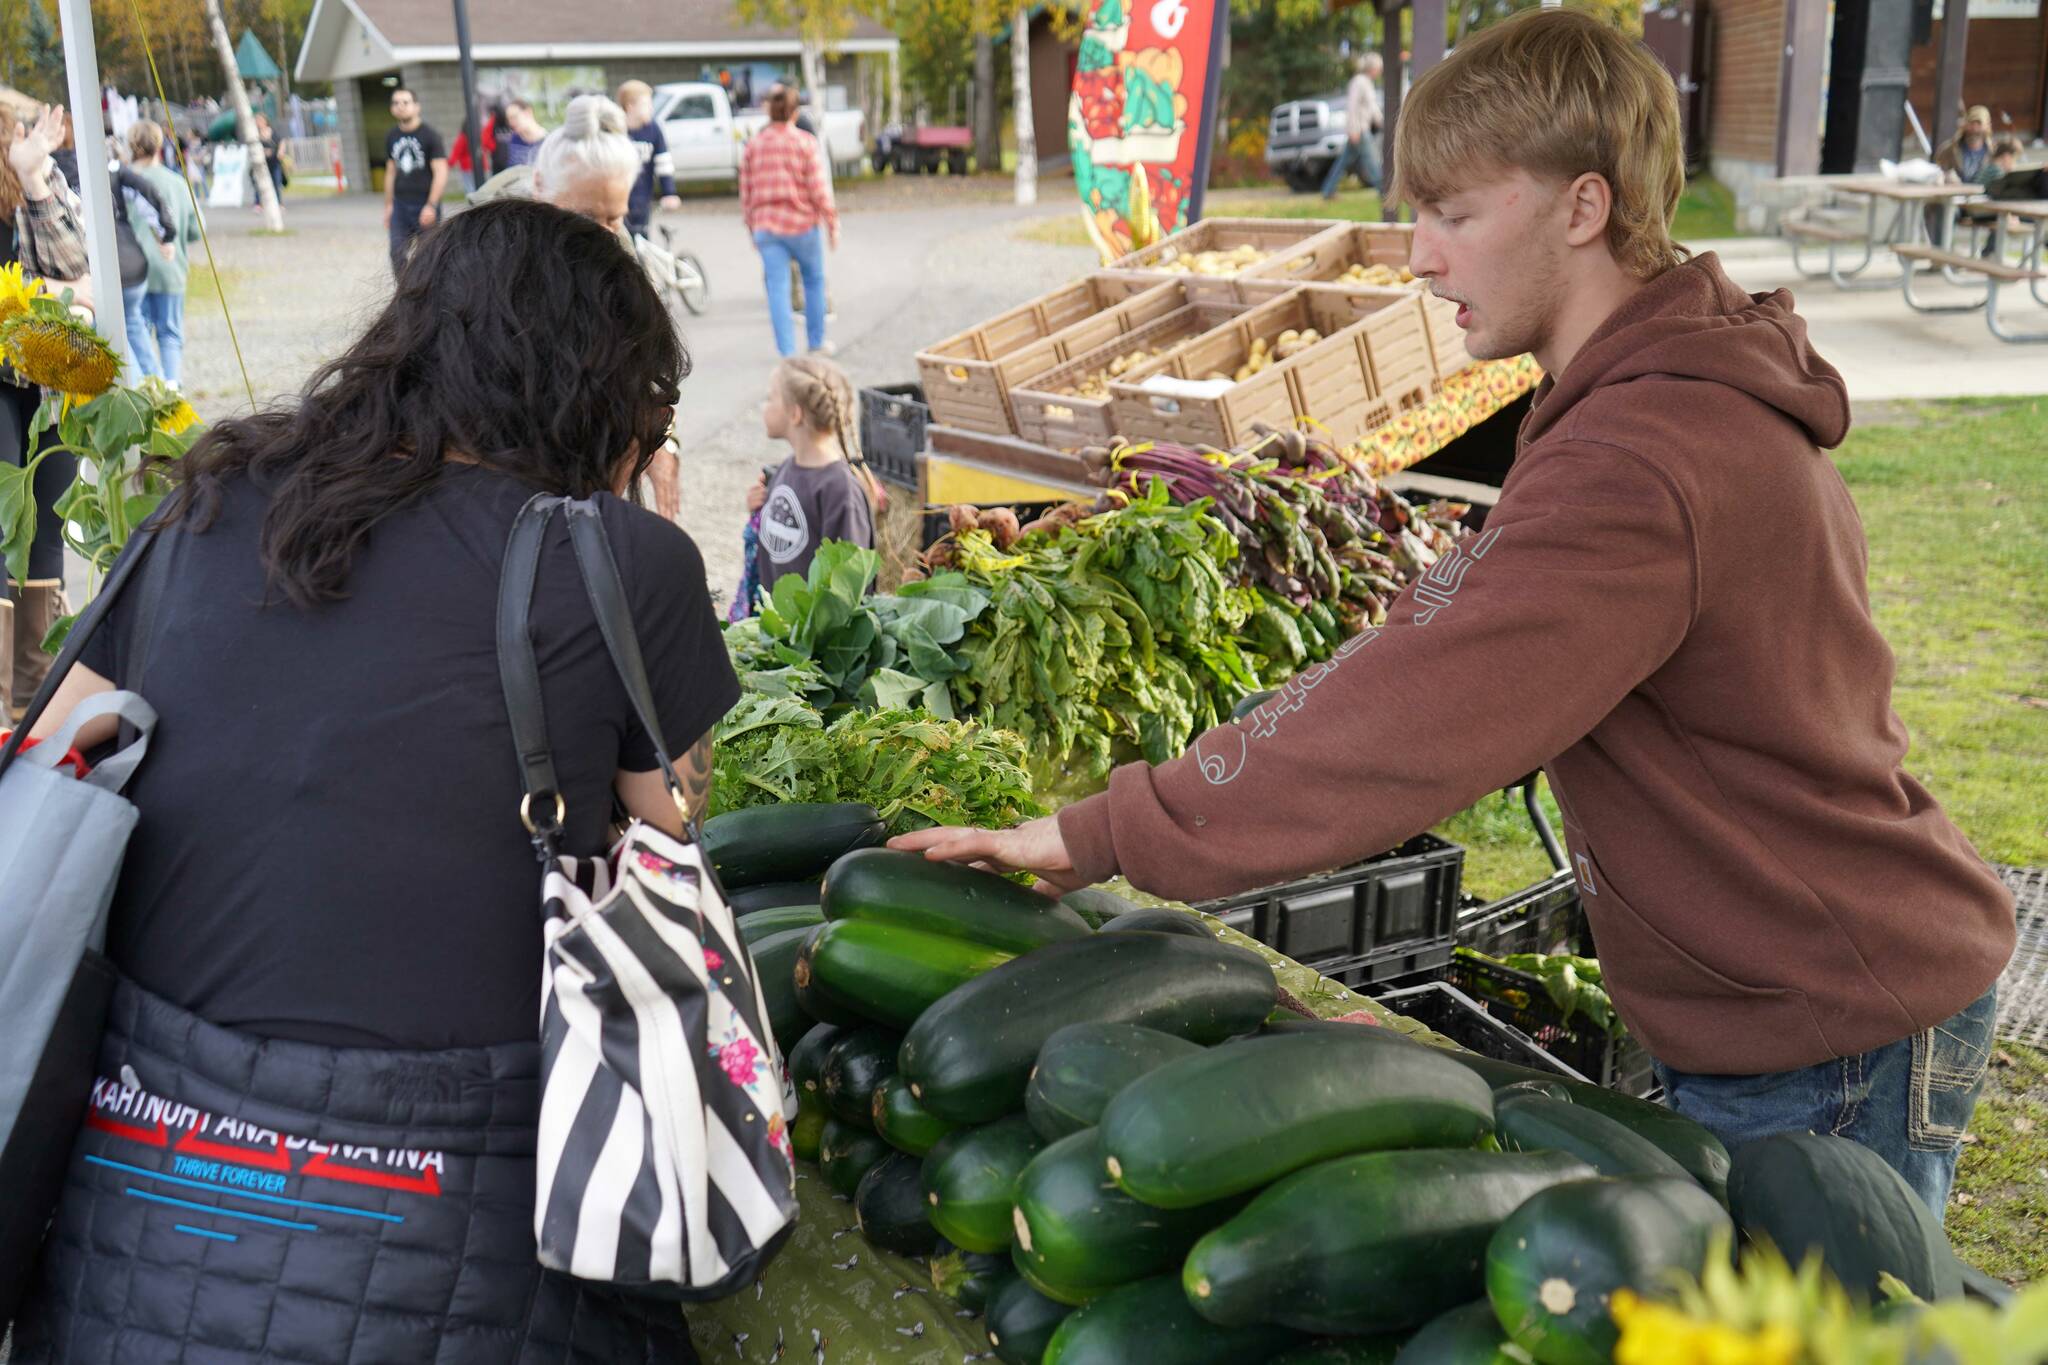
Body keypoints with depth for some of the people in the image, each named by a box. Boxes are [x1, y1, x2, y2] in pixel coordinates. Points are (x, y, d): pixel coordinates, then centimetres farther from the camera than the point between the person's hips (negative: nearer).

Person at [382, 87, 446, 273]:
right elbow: (391, 172, 18)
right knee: (397, 254, -3)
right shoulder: (391, 137, 10)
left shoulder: (430, 136, -5)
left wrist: (431, 206, -17)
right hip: (400, 205, 4)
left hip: (425, 205, -4)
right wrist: (388, 205, 15)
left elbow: (441, 173, -10)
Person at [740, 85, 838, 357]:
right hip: (802, 223, -2)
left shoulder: (753, 145, 3)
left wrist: (753, 230, 16)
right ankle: (816, 343, 22)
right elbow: (819, 189, -9)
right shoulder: (805, 143, -6)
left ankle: (788, 352, -3)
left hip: (766, 227, 2)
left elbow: (745, 194, 7)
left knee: (777, 289, 2)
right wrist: (832, 225, 0)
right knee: (814, 280, 17)